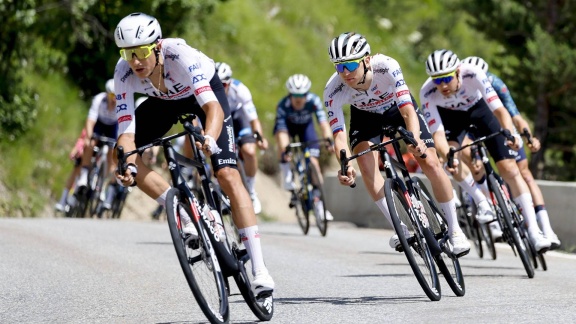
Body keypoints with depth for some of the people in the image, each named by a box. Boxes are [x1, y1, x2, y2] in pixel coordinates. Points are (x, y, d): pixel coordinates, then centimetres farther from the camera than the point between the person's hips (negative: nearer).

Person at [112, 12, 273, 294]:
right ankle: (187, 219, -7)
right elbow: (126, 129, -30)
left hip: (204, 91, -4)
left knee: (228, 176, -18)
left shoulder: (180, 54, -40)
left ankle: (259, 270, -20)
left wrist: (209, 139, -68)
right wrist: (128, 165, -49)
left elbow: (213, 106, -48)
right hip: (164, 101, 4)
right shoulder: (124, 73, -29)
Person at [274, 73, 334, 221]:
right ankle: (289, 185, -18)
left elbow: (323, 121, -42)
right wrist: (284, 151, -57)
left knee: (313, 162, -11)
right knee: (283, 142, -33)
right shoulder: (283, 105, -35)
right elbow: (281, 129, -42)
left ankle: (319, 206, -5)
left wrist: (328, 140, -59)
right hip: (287, 125, 0)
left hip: (305, 126, 0)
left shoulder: (314, 101, -33)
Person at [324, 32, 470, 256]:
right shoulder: (333, 91, -32)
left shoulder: (386, 67, -39)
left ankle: (454, 229, 3)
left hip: (398, 109, -1)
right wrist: (345, 165, -52)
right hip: (366, 117, 1)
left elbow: (408, 111, -44)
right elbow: (339, 134, -32)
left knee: (431, 164, -13)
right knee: (366, 162, -25)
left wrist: (416, 141, -63)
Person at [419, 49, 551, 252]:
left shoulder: (473, 74, -37)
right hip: (450, 115, 1)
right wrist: (447, 156, -57)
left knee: (509, 168, -10)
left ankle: (534, 231, -7)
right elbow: (437, 132, -37)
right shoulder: (428, 93, -34)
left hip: (478, 109, -1)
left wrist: (511, 134, -58)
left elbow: (499, 109, -40)